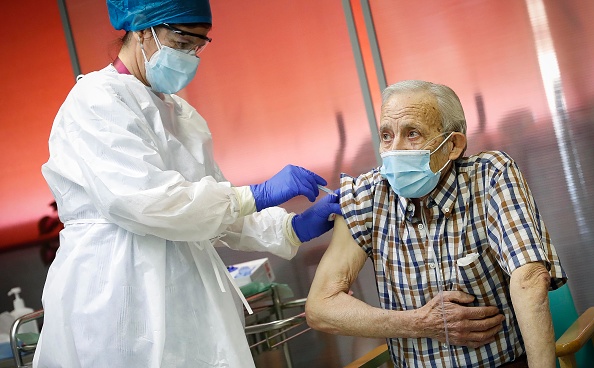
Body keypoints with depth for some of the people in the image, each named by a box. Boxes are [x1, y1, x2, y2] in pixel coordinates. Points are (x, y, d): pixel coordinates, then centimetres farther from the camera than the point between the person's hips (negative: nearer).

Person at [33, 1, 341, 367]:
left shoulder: (181, 113, 16)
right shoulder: (96, 99, -8)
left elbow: (212, 210, 15)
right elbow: (141, 201, -22)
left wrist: (292, 228, 1)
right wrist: (257, 195, -17)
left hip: (188, 292, 7)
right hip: (121, 292, -7)